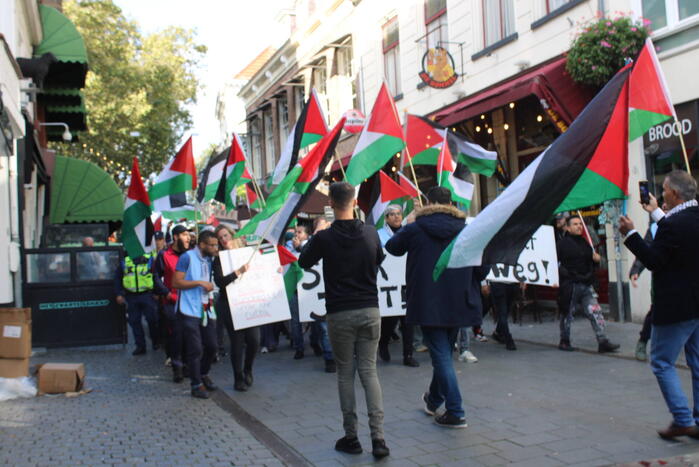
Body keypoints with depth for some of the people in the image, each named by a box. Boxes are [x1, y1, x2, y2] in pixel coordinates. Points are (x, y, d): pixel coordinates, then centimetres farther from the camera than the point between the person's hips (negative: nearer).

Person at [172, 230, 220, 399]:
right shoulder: (187, 257, -8)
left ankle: (204, 374, 33)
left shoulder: (210, 259, 14)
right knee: (195, 349, -5)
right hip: (190, 310, -7)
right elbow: (176, 282, -13)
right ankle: (196, 385, 9)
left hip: (207, 310, 7)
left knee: (211, 346, 10)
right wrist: (199, 283, -18)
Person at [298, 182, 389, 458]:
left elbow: (304, 262, 8)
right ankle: (378, 438, 2)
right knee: (369, 370, 8)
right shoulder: (371, 233, -1)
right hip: (370, 311, 2)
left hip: (339, 314, -2)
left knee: (345, 373, 10)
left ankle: (351, 437, 14)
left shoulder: (324, 238, -11)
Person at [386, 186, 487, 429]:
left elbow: (392, 247, 12)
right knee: (445, 353, 20)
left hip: (428, 304, -3)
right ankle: (434, 399, 39)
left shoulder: (415, 229, -6)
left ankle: (455, 413, -4)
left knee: (441, 356, 0)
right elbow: (483, 267, -1)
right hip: (458, 304, 4)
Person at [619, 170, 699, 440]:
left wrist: (630, 234, -9)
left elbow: (653, 260, -16)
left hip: (676, 307, -8)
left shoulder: (673, 224, -21)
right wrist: (656, 214, 28)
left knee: (662, 362, 4)